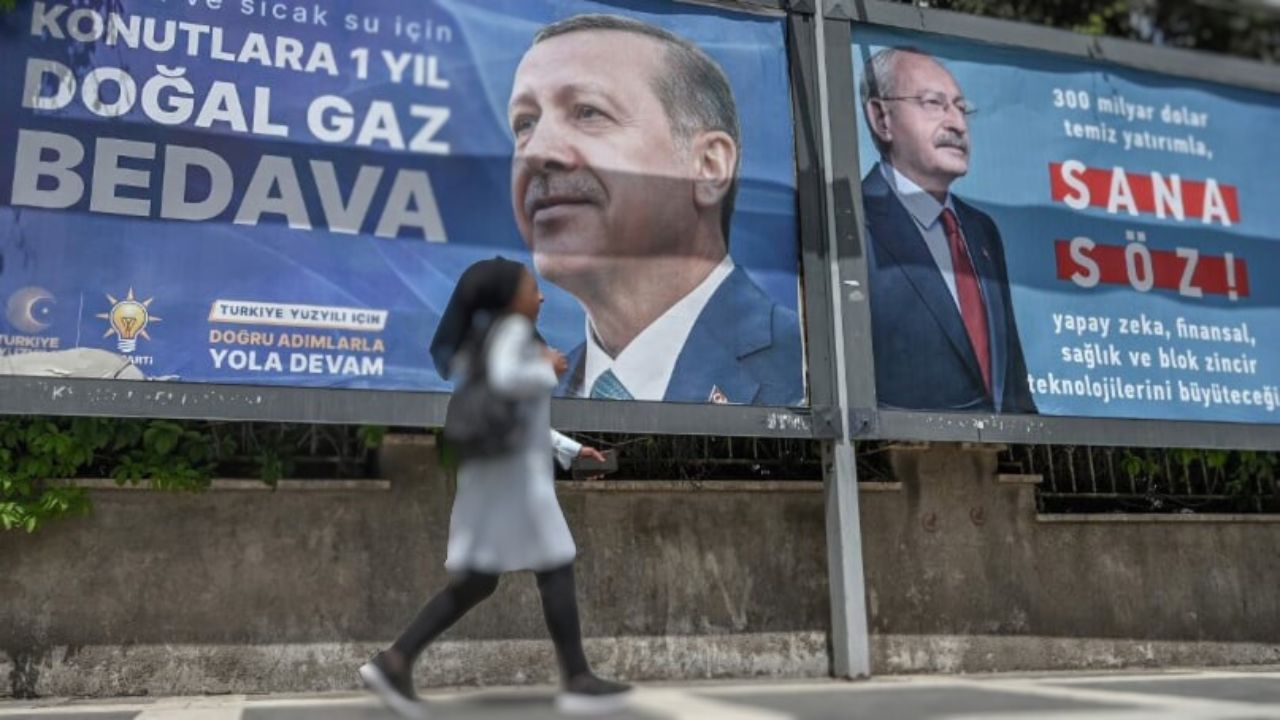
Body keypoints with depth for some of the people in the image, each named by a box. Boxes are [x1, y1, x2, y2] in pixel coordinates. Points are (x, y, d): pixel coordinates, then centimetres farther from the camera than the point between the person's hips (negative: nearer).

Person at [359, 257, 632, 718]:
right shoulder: (513, 329, -8)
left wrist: (569, 448, 25)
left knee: (476, 582, 9)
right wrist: (547, 370, -11)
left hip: (498, 472, 10)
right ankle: (578, 681, 5)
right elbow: (505, 379, -30)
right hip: (513, 472, -10)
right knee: (557, 569, -2)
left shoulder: (489, 337, 22)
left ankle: (395, 661, 4)